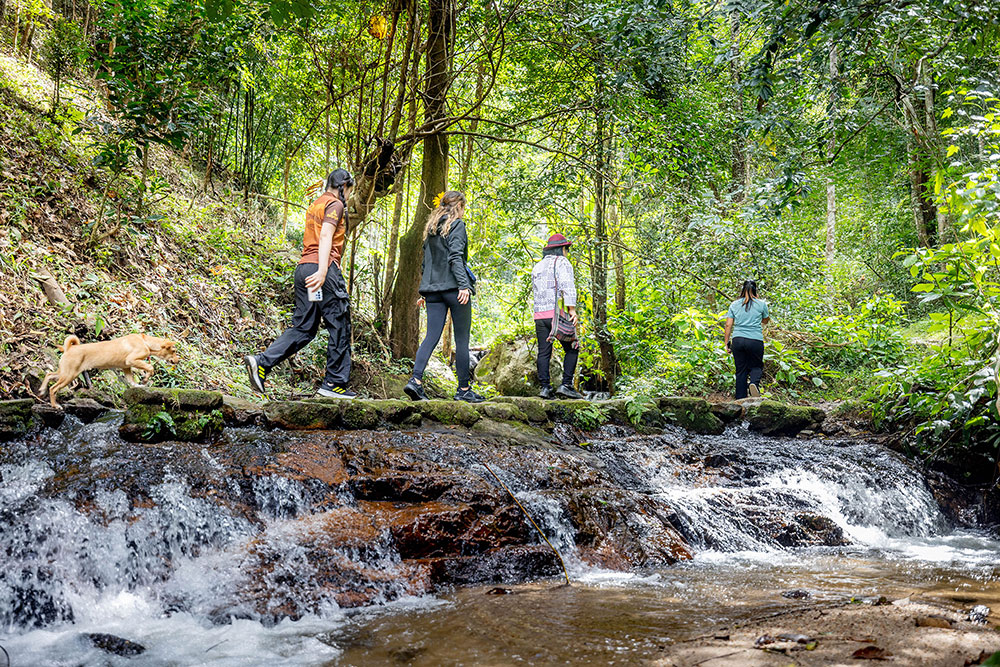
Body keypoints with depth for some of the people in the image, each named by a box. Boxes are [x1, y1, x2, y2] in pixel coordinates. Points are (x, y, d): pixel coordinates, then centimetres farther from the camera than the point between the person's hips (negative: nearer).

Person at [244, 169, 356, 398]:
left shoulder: (315, 205, 25)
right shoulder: (335, 204, -3)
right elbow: (326, 236, -17)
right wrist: (322, 271, -27)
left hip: (304, 267, 9)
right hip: (322, 268, -9)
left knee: (303, 328, 7)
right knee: (339, 327, 0)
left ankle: (262, 362, -8)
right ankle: (334, 383, 3)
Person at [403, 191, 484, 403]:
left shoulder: (431, 228, 18)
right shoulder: (456, 224, -3)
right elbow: (455, 257, -15)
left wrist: (426, 290, 22)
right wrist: (464, 285, -21)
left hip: (433, 288, 7)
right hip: (453, 287, -7)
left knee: (431, 336, 1)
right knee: (462, 339, 0)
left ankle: (415, 380, -15)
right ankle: (463, 389, 3)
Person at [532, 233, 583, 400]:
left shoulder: (538, 266, 22)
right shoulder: (562, 262, 0)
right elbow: (567, 285, -13)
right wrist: (572, 309, -15)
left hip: (539, 315, 6)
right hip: (557, 313, -6)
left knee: (543, 352, 4)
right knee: (571, 349, 2)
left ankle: (544, 387, -2)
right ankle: (566, 385, -7)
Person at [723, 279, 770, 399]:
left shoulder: (734, 305, 7)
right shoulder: (761, 304, 3)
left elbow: (728, 325, 4)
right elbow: (766, 321, 18)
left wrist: (727, 343, 9)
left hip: (737, 340, 2)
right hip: (755, 340, -2)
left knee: (741, 370, 9)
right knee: (756, 366, 15)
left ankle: (740, 400, 6)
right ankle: (754, 383, -17)